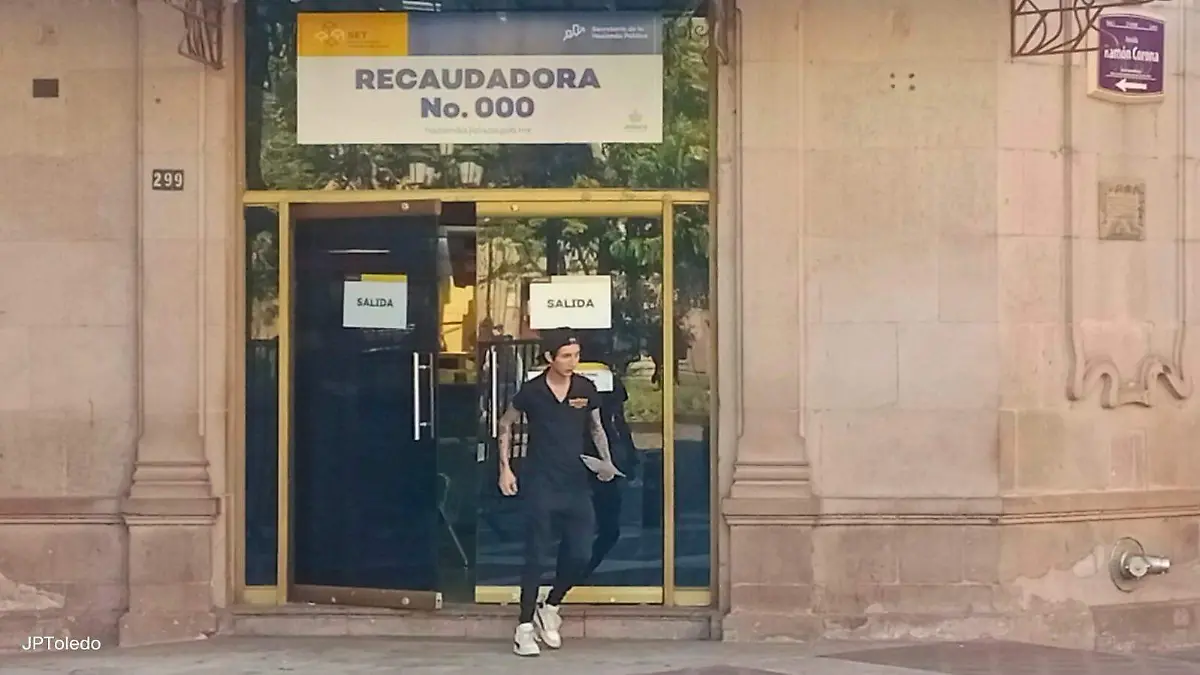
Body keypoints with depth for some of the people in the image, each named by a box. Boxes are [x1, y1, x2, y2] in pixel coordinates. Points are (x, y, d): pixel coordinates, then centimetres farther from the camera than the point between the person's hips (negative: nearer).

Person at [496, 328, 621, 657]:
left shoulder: (586, 389, 2)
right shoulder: (531, 391, -5)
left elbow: (596, 428, 17)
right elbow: (506, 425, 9)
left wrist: (606, 461, 1)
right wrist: (505, 467, 2)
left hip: (576, 484, 3)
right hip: (540, 484, -3)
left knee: (581, 556, 1)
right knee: (536, 555, -2)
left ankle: (550, 608, 26)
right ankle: (524, 627, 6)